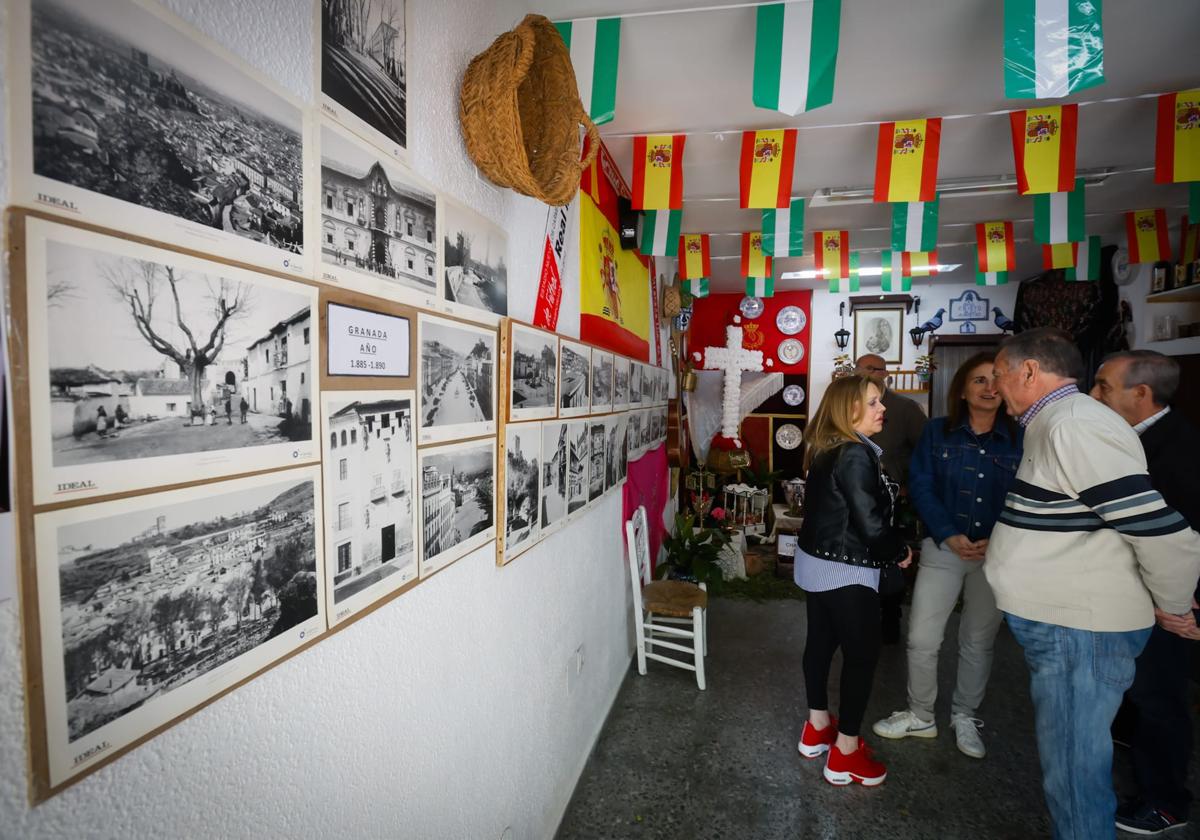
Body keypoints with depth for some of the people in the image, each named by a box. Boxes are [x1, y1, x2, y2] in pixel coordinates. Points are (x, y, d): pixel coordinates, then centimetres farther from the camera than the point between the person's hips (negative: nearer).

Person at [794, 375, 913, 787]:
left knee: (821, 641, 19)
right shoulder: (855, 455, -22)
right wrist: (900, 551, -3)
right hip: (845, 571, -9)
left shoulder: (826, 449, 6)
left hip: (816, 562, 9)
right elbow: (871, 525, -20)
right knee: (862, 654, 5)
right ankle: (845, 753, 16)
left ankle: (817, 727, 36)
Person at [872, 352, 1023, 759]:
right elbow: (921, 487, -6)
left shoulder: (1019, 439, 1)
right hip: (943, 548, -1)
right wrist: (949, 536, -16)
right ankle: (921, 716, 21)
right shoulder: (937, 432, -1)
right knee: (922, 639, 1)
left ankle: (964, 717, 34)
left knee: (978, 641, 14)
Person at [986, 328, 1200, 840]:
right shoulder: (1054, 422, 10)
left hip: (1078, 632, -9)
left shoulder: (1073, 425, -21)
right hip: (1059, 623, 9)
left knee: (1072, 771, 4)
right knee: (1072, 760, 23)